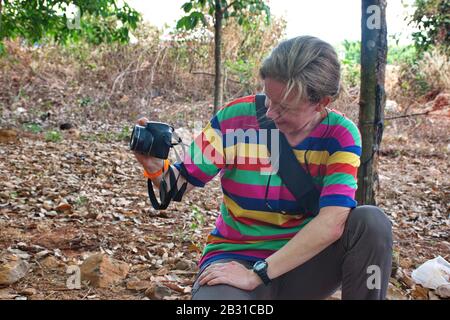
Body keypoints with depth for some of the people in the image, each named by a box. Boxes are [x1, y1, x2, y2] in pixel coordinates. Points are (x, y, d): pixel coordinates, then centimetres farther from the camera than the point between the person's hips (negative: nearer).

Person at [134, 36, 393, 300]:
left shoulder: (341, 135, -13)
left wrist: (256, 275, -27)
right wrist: (157, 167, -28)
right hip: (237, 256, -1)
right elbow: (182, 183, -4)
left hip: (305, 260, 2)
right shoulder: (235, 117, -12)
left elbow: (331, 223, -25)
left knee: (371, 222, -25)